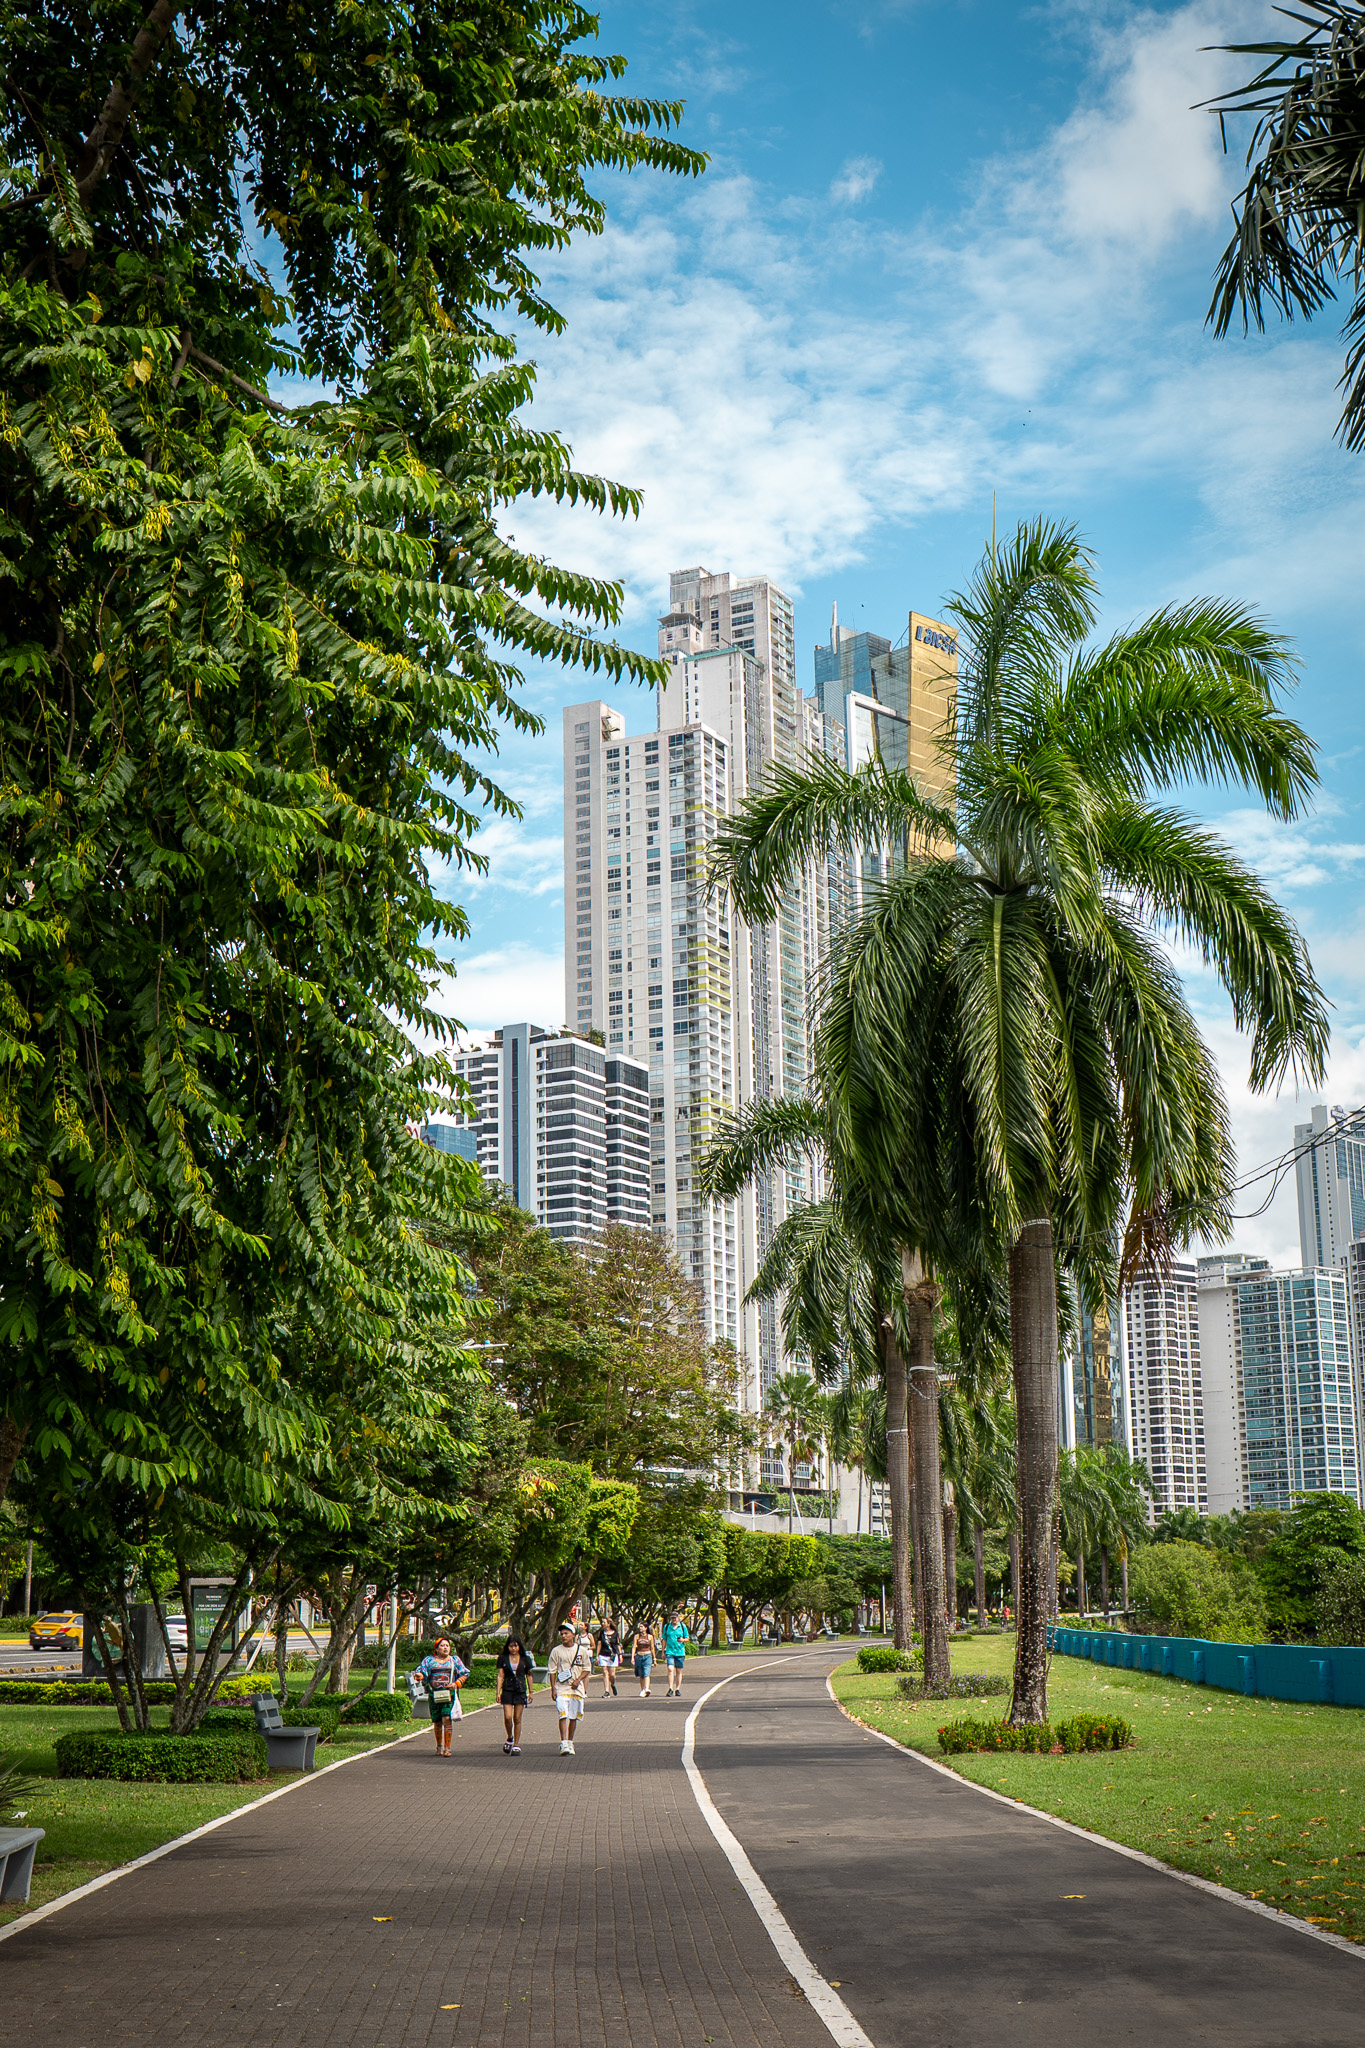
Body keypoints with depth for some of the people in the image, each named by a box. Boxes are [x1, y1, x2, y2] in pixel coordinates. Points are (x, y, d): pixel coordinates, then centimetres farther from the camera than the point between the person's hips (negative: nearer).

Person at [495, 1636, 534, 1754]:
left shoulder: (525, 1659, 6)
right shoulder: (503, 1658, 5)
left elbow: (529, 1676, 11)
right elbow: (500, 1675, 3)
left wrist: (531, 1692, 9)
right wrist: (498, 1692, -2)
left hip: (521, 1691, 0)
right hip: (507, 1691, 0)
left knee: (517, 1719, 0)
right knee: (507, 1717, -11)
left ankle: (516, 1746, 6)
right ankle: (509, 1739, 16)